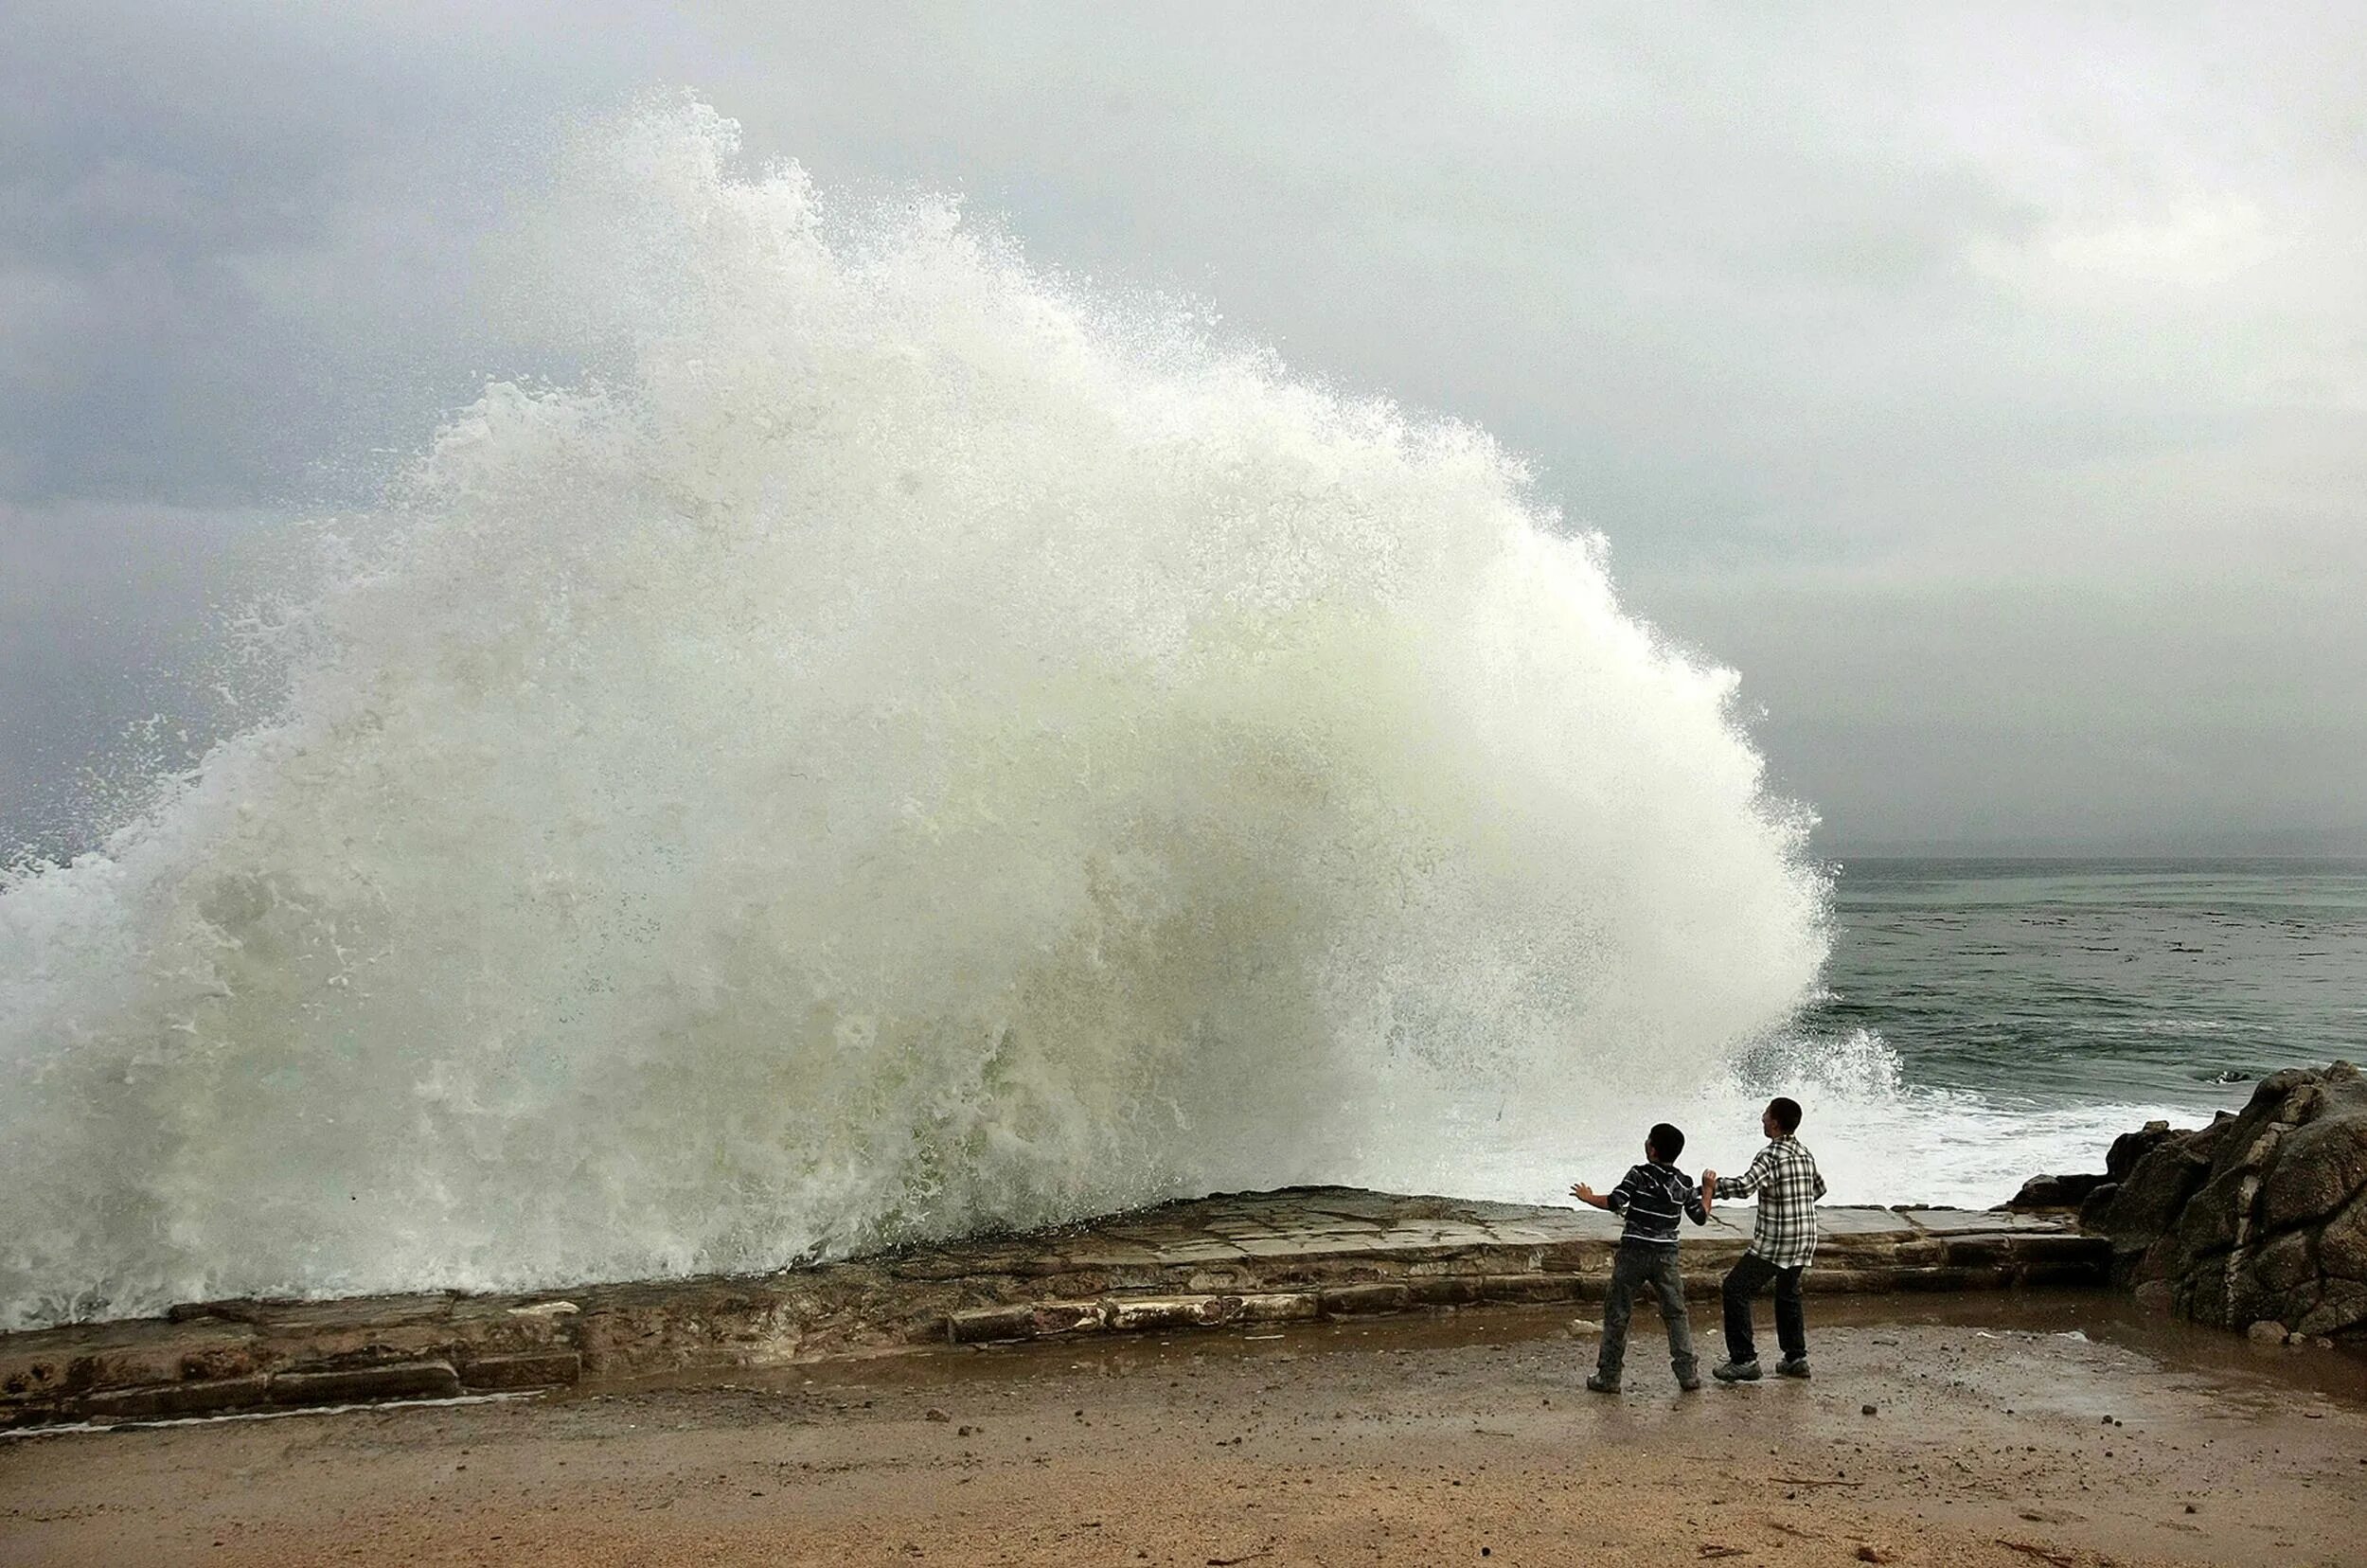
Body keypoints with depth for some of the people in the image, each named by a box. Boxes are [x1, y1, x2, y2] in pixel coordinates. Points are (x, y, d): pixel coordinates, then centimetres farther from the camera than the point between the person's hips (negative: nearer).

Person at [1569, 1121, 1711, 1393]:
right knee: (1675, 1313, 14)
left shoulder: (1639, 1174, -9)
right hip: (1666, 1256, 3)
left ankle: (1608, 1376, 6)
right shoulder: (1684, 1184, 3)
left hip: (1633, 1253, -3)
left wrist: (1588, 1197, 0)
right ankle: (1688, 1373, 11)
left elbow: (1614, 1202, -17)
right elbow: (1700, 1217, 10)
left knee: (1617, 1313, 5)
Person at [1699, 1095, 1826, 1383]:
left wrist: (1714, 1185, -15)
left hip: (1775, 1242, -9)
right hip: (1805, 1239, 9)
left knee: (1736, 1289, -2)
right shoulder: (1805, 1153, 9)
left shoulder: (1772, 1155, -17)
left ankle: (1744, 1360, -5)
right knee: (1788, 1293, 25)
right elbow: (1819, 1187, 24)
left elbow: (1744, 1186, -29)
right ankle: (1796, 1357, 26)